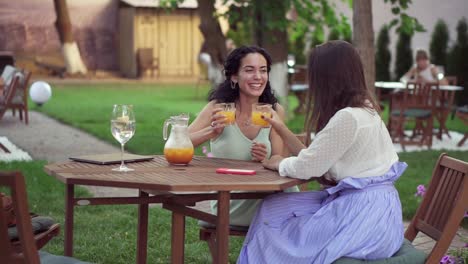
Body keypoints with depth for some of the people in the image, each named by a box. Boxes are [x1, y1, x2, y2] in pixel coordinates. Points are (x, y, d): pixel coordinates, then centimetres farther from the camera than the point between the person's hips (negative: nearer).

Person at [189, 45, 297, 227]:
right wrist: (212, 131, -28)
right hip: (227, 207, -3)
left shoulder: (275, 111, 1)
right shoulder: (217, 108, -5)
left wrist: (264, 161, -20)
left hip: (263, 196, 3)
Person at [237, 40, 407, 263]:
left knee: (273, 215, 2)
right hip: (368, 205, 9)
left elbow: (306, 167, -14)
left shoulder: (348, 117, -20)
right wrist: (280, 128, 17)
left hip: (364, 214, -9)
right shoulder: (361, 111, 11)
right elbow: (315, 161, 12)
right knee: (272, 208, 8)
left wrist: (279, 163, 7)